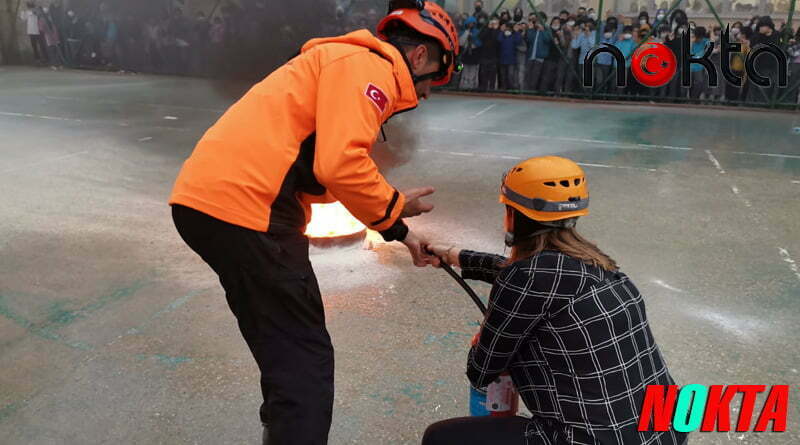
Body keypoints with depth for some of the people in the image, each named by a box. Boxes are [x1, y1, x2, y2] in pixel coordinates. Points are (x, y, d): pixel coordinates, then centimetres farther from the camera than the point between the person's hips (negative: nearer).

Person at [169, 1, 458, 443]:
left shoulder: (348, 65, 27)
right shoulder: (367, 65, -5)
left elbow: (330, 169, 31)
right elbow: (341, 166, -20)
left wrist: (400, 232, 29)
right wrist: (395, 206, -1)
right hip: (243, 208, -10)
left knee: (283, 350, 23)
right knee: (305, 361, 0)